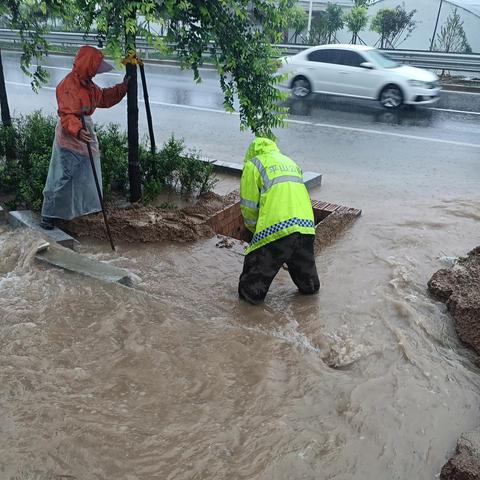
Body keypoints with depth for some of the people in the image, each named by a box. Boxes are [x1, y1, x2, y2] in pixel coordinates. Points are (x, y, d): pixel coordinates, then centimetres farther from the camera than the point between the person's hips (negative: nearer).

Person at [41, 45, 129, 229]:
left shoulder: (88, 84, 9)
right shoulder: (68, 85, -21)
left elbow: (104, 98, 22)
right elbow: (67, 115, -30)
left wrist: (123, 87, 15)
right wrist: (77, 130, -46)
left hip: (85, 134, 9)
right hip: (69, 138, -9)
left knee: (88, 176, 20)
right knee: (61, 179, -4)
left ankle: (87, 208, 36)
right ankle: (48, 214, 8)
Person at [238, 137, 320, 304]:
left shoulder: (253, 165, 11)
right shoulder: (291, 162, 31)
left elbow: (249, 207, 6)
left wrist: (256, 229, 24)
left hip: (276, 229, -6)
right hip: (306, 226, 6)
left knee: (252, 291, 7)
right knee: (310, 286, 28)